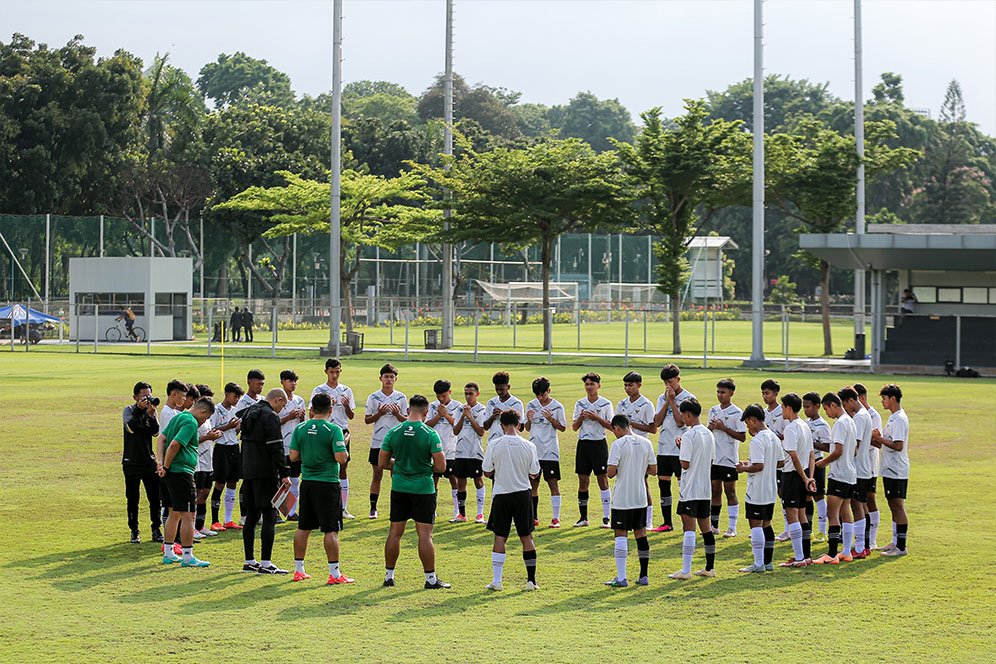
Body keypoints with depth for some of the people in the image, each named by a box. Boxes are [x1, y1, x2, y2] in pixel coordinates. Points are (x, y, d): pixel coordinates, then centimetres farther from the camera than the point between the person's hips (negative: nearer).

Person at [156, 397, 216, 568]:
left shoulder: (178, 417, 17)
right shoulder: (191, 422, -14)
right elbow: (174, 445, -23)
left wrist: (160, 459, 2)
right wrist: (166, 467, -13)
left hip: (172, 472, 10)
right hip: (182, 472, -10)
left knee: (175, 513, 19)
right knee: (188, 515, -7)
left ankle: (168, 554, 25)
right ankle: (187, 557, -7)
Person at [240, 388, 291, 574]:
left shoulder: (249, 413, 16)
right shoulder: (270, 416, -13)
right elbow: (276, 448, -18)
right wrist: (284, 473, -17)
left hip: (249, 473, 9)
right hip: (266, 473, -9)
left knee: (251, 517, 12)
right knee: (269, 517, -6)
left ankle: (249, 561, 16)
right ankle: (265, 564, -9)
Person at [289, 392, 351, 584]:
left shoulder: (300, 428, 2)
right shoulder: (333, 429, -13)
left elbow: (293, 457, 3)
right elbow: (341, 458, -18)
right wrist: (344, 447, 2)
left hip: (307, 482, 5)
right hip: (327, 484, -5)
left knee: (303, 528, 14)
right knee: (331, 530, -2)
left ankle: (298, 570, 20)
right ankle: (334, 574, -2)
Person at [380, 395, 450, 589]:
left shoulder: (393, 433, -2)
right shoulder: (430, 434, -12)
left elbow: (382, 463, 4)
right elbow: (441, 466, -12)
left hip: (399, 488, 3)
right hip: (423, 489, -3)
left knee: (395, 532, 11)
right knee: (425, 535, -1)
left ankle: (389, 575, 17)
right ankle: (431, 579, 2)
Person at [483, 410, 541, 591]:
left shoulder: (494, 444, -9)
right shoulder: (529, 446, -6)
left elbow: (487, 472, -2)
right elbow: (535, 474, 1)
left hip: (501, 495, -1)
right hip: (523, 494, 1)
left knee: (500, 538, 4)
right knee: (526, 537, 9)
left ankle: (496, 580, -1)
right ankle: (531, 580, 9)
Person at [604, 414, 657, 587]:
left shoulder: (618, 444, -13)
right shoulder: (646, 443, 3)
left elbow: (611, 472, -18)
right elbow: (653, 470, 6)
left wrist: (611, 471, 5)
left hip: (622, 498, -5)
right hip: (640, 498, 5)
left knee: (620, 535, -1)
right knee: (641, 534, 13)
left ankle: (621, 578, -4)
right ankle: (644, 576, 15)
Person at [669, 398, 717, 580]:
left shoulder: (689, 435, -16)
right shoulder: (709, 434, 9)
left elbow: (685, 463, -19)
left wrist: (680, 447, -2)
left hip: (690, 488, -8)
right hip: (706, 489, 8)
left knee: (689, 527, -8)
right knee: (705, 527, 13)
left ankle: (685, 570, -10)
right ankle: (709, 567, 18)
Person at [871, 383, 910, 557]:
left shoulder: (899, 419, -17)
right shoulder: (893, 418, 16)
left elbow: (898, 445, -25)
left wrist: (879, 439, -18)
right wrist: (878, 440, 6)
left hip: (897, 471, -10)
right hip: (890, 469, 10)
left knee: (898, 506, -7)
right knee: (894, 506, 15)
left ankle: (901, 546, -5)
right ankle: (896, 542, 22)